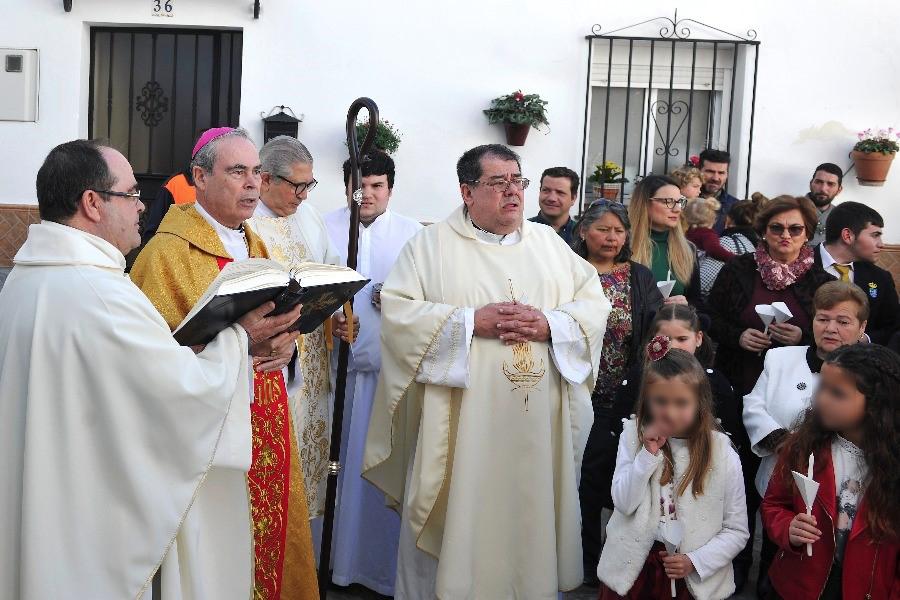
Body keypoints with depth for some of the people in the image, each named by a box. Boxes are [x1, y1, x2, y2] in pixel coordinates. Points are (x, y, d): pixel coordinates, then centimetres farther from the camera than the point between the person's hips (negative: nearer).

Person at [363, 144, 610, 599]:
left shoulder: (549, 243, 13)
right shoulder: (431, 245, 1)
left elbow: (595, 304, 8)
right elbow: (397, 311, -9)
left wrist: (550, 324, -11)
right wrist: (471, 322, -16)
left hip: (539, 426, 4)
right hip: (461, 426, -3)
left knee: (532, 520, 12)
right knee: (456, 527, 4)